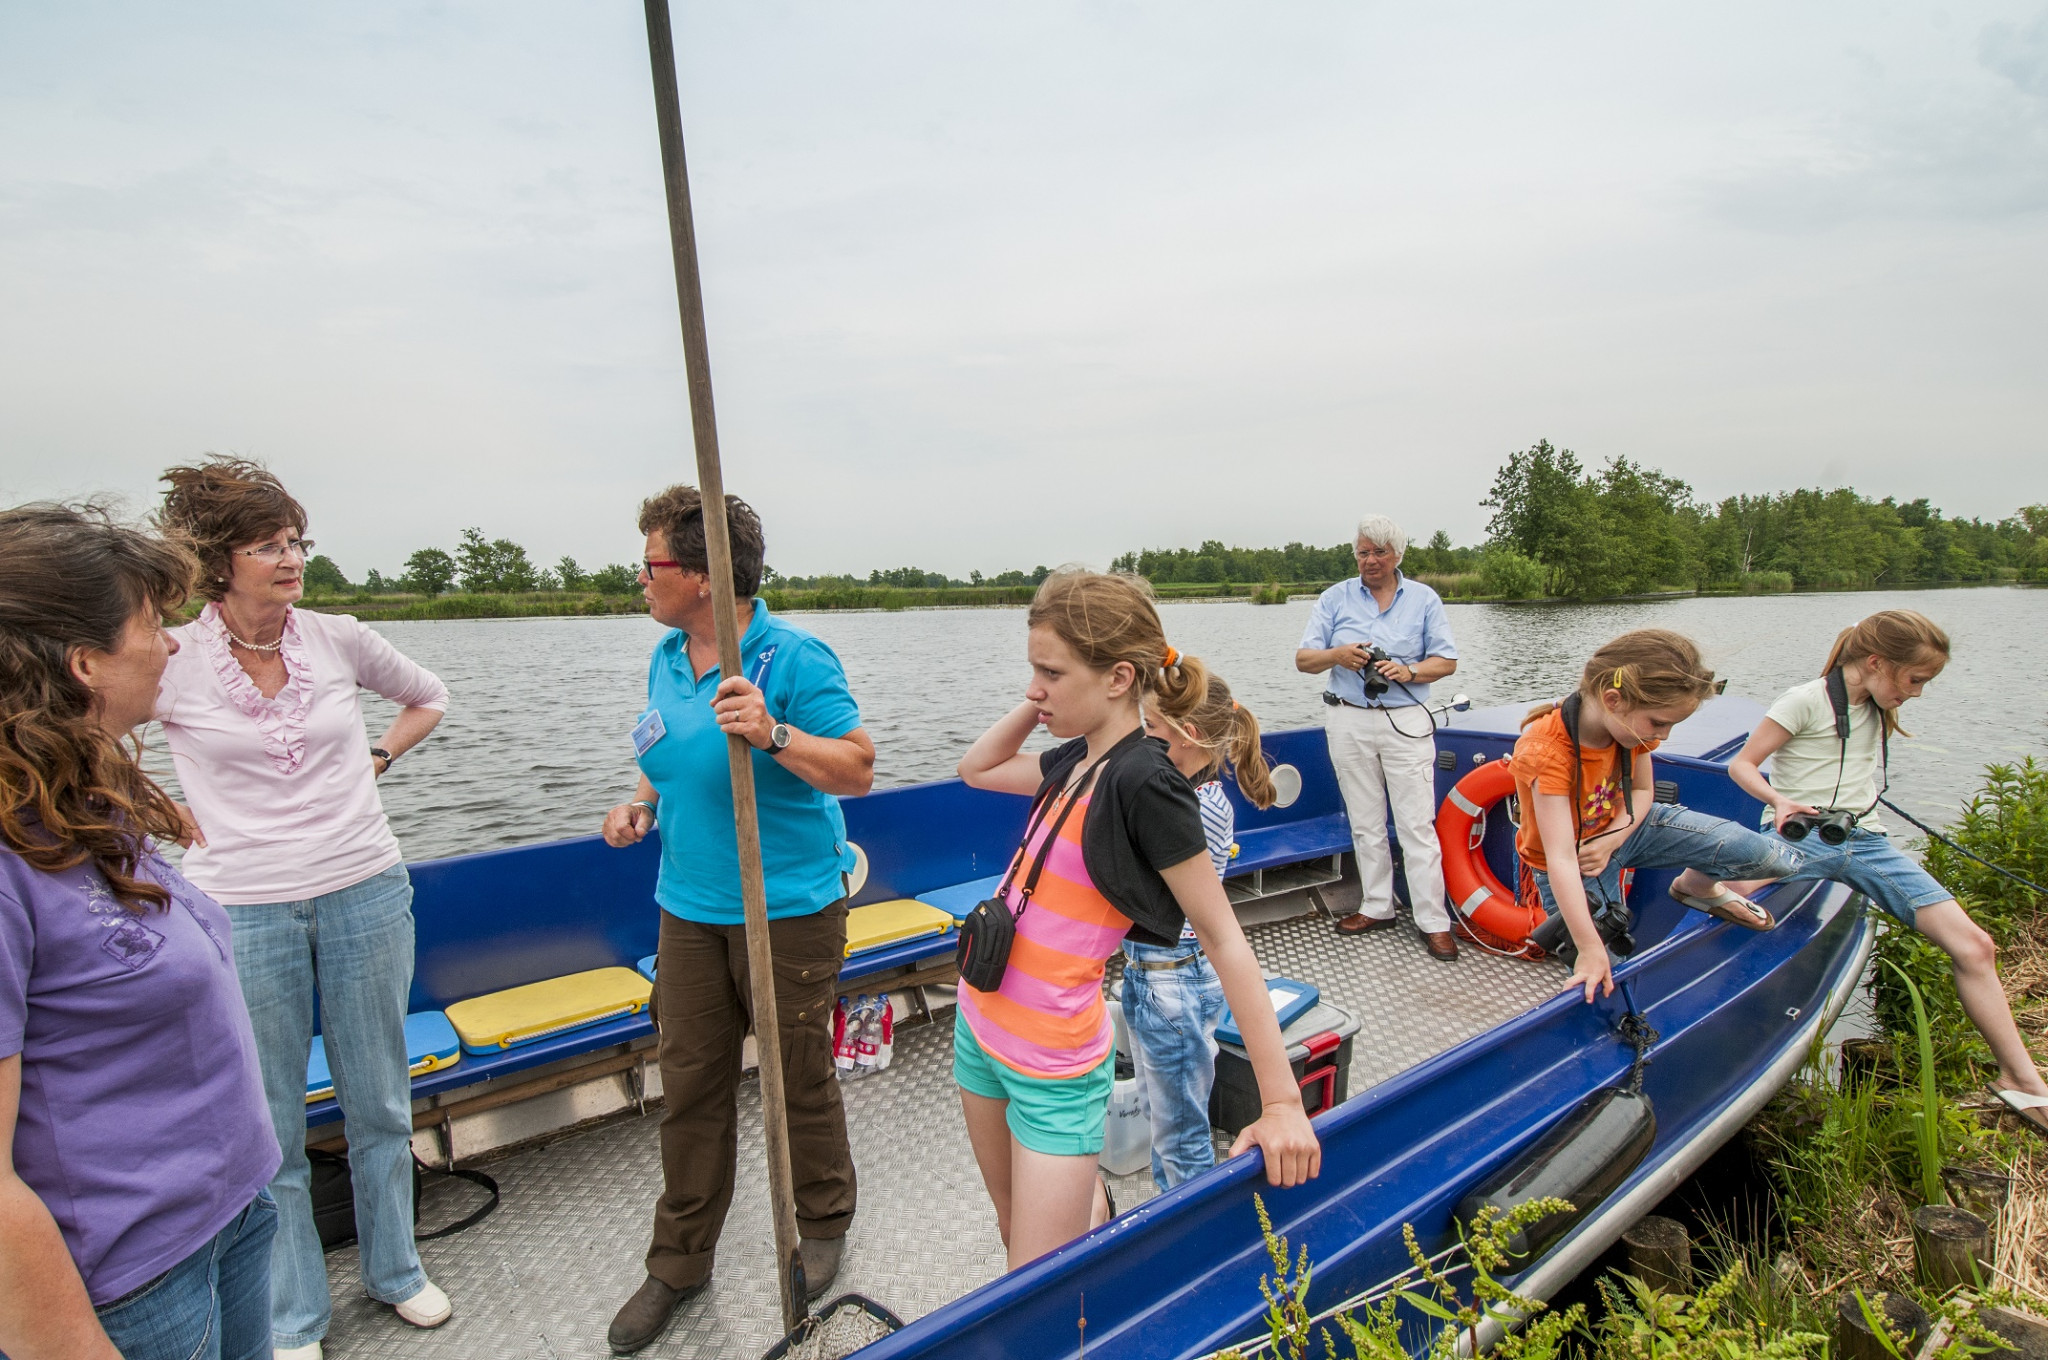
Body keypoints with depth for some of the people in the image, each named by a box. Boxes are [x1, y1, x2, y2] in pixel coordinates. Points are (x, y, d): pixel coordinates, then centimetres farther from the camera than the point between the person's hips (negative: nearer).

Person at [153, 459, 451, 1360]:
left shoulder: (341, 641, -2)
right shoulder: (169, 661, -8)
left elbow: (427, 698, 15)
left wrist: (374, 762, 5)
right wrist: (166, 814, -1)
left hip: (365, 894, 2)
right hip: (243, 912, -2)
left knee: (380, 1106, 15)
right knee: (269, 1130, 11)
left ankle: (395, 1271, 36)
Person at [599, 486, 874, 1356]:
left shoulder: (793, 657, -16)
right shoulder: (666, 657, 7)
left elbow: (858, 770, -19)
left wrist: (772, 734, -32)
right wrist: (644, 805, 3)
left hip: (790, 909, -6)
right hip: (689, 909, 6)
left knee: (800, 1080, 11)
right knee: (690, 1087, 13)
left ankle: (822, 1227, 36)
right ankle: (680, 1261, 32)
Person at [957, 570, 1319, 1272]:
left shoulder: (1144, 780, -22)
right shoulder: (1077, 758, -1)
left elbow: (1222, 936, -20)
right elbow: (976, 768, 18)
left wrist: (1282, 1101, -19)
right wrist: (1039, 702, 2)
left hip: (1054, 1065, -7)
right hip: (982, 1022, 7)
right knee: (1013, 1226, 23)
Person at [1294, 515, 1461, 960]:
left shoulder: (1423, 599, 6)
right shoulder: (1335, 598, 8)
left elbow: (1447, 661, 3)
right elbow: (1303, 659, 3)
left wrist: (1408, 672, -16)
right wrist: (1337, 655, -17)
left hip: (1405, 721, -2)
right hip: (1348, 720, 2)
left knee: (1417, 824, -4)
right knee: (1365, 823, 9)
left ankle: (1433, 921, 2)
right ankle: (1377, 907, 21)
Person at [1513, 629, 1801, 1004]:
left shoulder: (1631, 724, -16)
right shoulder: (1546, 752, -38)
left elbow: (1643, 791, 0)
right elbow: (1561, 860, -39)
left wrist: (1610, 840, -20)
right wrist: (1590, 949, -38)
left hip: (1625, 825, 5)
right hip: (1576, 866, -5)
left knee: (1777, 860, -8)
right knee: (1603, 984, -5)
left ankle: (1697, 886, 21)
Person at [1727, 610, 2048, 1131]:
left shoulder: (1878, 713, 19)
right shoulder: (1806, 701, -4)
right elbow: (1741, 764, -7)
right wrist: (1779, 800, -23)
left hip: (1866, 840, 7)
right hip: (1799, 835, -6)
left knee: (1973, 945, -3)